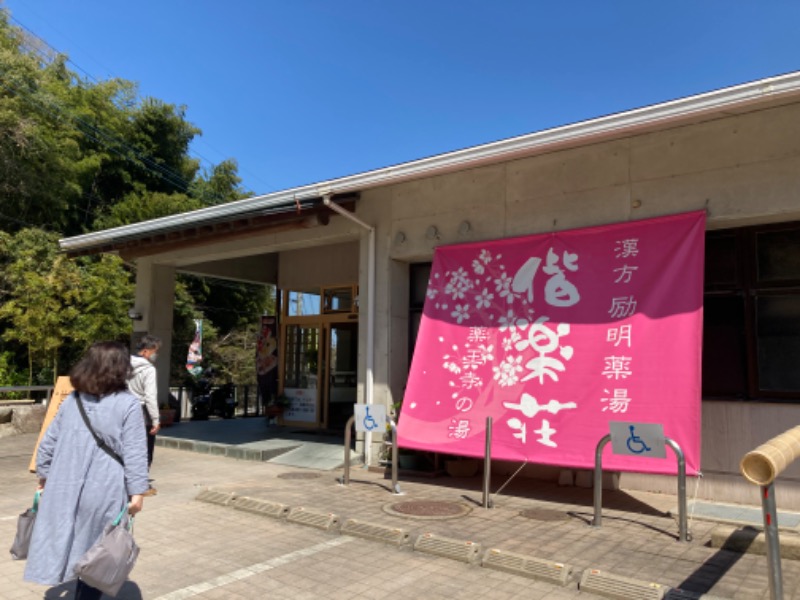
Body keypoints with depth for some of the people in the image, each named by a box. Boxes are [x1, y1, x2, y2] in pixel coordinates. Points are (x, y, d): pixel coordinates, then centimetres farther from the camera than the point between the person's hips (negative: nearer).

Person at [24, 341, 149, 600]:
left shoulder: (72, 399, 6)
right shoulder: (128, 403, -10)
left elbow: (48, 442, 12)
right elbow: (134, 453, -12)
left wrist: (43, 475, 24)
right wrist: (137, 491, -8)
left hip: (65, 488, 5)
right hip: (104, 491, -5)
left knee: (71, 545, 18)